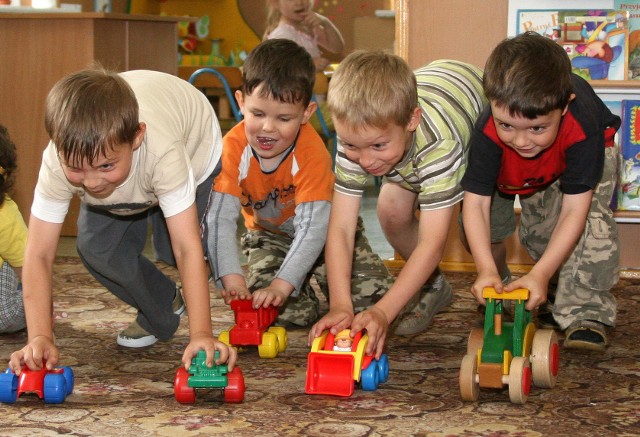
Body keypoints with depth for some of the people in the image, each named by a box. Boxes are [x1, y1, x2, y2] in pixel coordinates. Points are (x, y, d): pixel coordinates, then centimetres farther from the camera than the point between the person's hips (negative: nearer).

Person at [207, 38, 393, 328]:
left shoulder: (312, 152, -31)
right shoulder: (233, 148, -24)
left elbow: (312, 226, -36)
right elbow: (219, 217, -31)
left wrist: (282, 284, -47)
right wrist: (232, 278, -46)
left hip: (325, 230, -1)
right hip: (268, 236, 1)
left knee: (371, 295, -18)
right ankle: (302, 293, 12)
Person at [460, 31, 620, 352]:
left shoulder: (583, 130, -45)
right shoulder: (488, 132, -41)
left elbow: (573, 210, -41)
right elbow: (476, 201, -35)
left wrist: (540, 274, -48)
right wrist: (487, 269, -46)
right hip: (510, 173, 2)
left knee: (592, 221, -27)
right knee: (475, 226, -10)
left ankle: (585, 314, -15)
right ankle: (498, 294, 18)